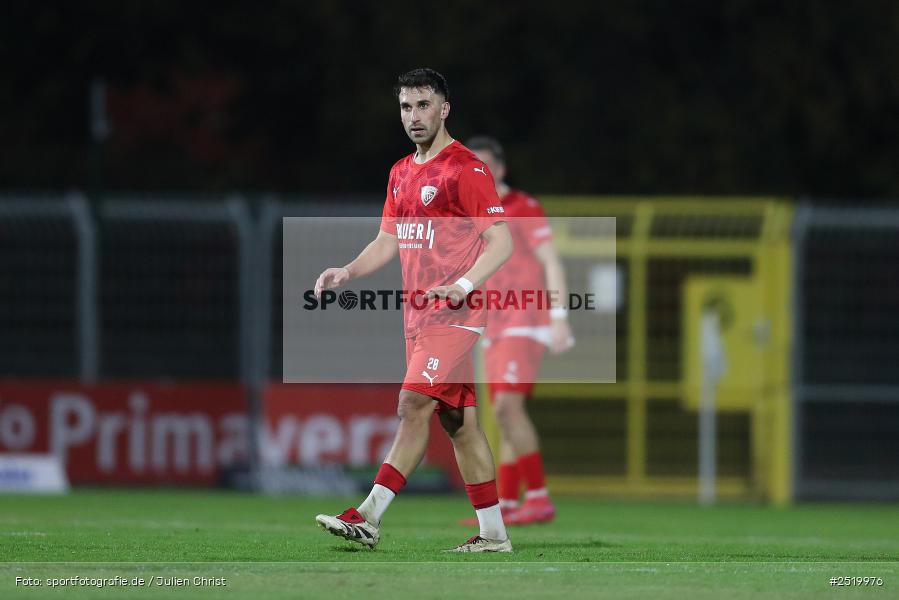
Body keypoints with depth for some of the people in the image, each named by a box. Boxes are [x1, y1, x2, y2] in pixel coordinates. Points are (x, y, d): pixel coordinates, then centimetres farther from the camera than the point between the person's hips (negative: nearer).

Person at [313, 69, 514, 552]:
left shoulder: (466, 170, -9)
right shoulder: (401, 173, 16)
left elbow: (501, 242, -12)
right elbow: (387, 242, 20)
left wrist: (464, 285, -26)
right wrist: (347, 272, 3)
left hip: (453, 314, -8)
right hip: (417, 314, 8)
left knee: (413, 406, -15)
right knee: (459, 422, 8)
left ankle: (368, 518, -19)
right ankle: (493, 534, 12)